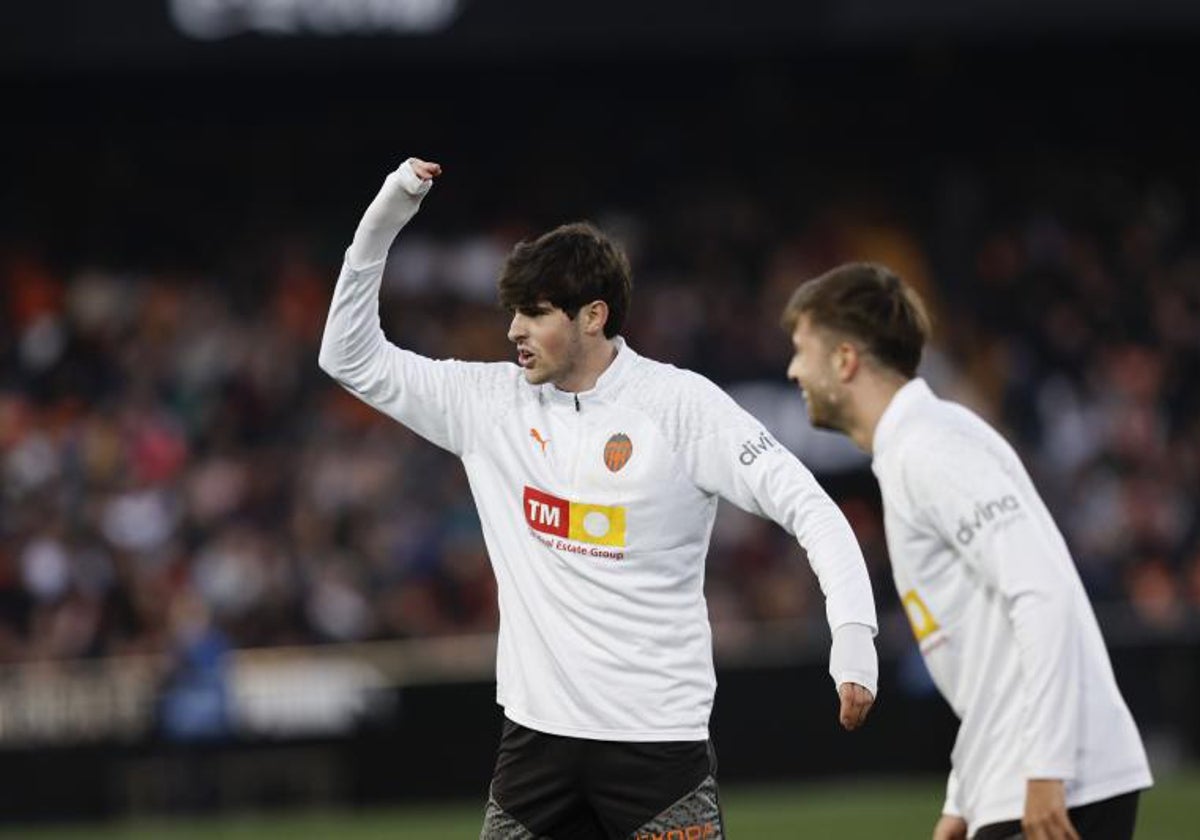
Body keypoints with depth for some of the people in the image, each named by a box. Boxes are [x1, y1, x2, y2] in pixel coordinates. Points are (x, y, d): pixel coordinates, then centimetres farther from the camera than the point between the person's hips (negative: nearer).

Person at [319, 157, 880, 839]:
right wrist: (383, 220, -1)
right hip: (538, 732, 4)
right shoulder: (492, 402, 6)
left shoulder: (680, 404, -7)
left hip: (660, 739, -4)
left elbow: (808, 506, -10)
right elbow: (352, 358, 10)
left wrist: (853, 635, -24)